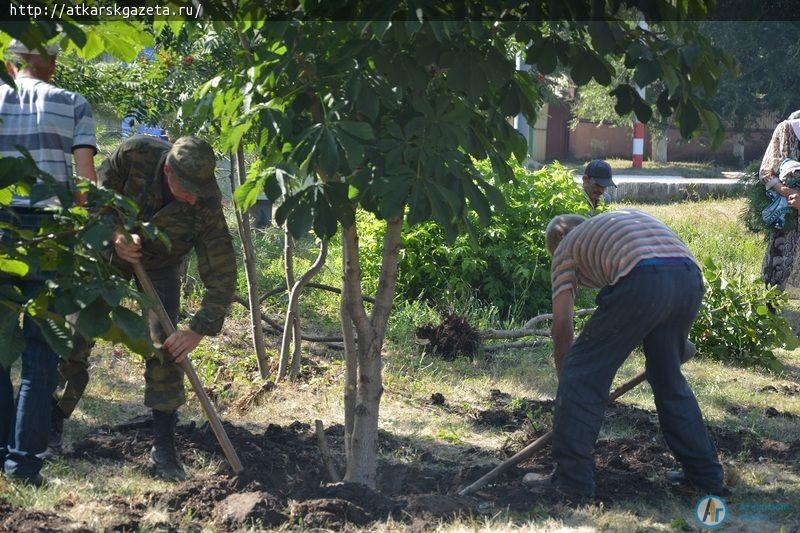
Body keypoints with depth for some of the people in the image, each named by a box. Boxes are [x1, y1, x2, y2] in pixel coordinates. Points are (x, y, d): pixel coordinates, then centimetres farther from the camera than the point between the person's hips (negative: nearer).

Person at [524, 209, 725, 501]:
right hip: (691, 278, 6)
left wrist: (565, 378, 29)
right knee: (669, 379, 24)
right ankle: (706, 474, 28)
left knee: (583, 373, 5)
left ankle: (572, 479, 5)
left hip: (642, 280, -6)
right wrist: (678, 341, 42)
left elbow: (561, 324, 18)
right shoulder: (629, 216, 41)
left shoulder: (566, 248, 24)